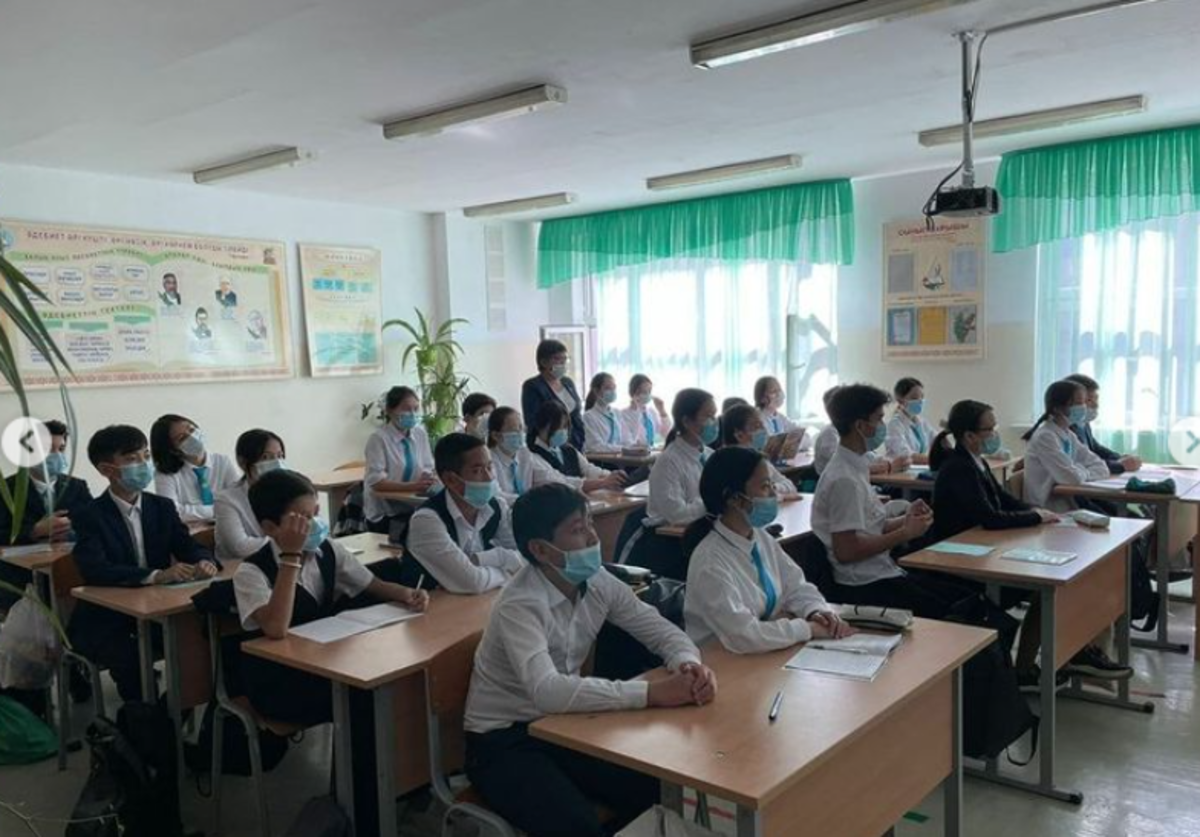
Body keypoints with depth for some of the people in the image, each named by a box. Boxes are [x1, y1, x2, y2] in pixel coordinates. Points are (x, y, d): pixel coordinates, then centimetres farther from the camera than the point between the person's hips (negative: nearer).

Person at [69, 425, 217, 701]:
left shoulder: (163, 507, 6)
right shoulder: (89, 517, -9)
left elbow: (189, 547, 3)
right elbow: (95, 571, -24)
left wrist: (203, 561, -23)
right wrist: (156, 576, -37)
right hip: (106, 621, -4)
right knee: (134, 659, -32)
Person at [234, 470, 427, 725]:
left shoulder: (328, 549, 1)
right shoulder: (251, 571, -16)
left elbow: (374, 586, 9)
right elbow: (276, 629, -32)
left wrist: (407, 594, -13)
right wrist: (291, 555, -34)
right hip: (278, 682, -6)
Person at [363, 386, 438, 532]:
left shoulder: (421, 434, 5)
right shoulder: (378, 438, -11)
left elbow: (427, 469, 8)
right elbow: (376, 482, -18)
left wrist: (426, 481, -16)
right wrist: (412, 487, -28)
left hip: (411, 508, 5)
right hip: (384, 514, -5)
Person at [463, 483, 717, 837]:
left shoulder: (598, 584, -5)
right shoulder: (519, 606, -26)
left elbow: (662, 630, 1)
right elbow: (548, 691, -40)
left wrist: (690, 664, -22)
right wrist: (653, 692, -41)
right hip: (503, 741, -6)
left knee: (660, 788, -9)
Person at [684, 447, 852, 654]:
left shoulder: (761, 538, 2)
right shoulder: (710, 562, -22)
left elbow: (796, 588, 9)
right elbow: (742, 636, -27)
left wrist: (816, 612, -12)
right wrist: (809, 628, -17)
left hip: (766, 655, 7)